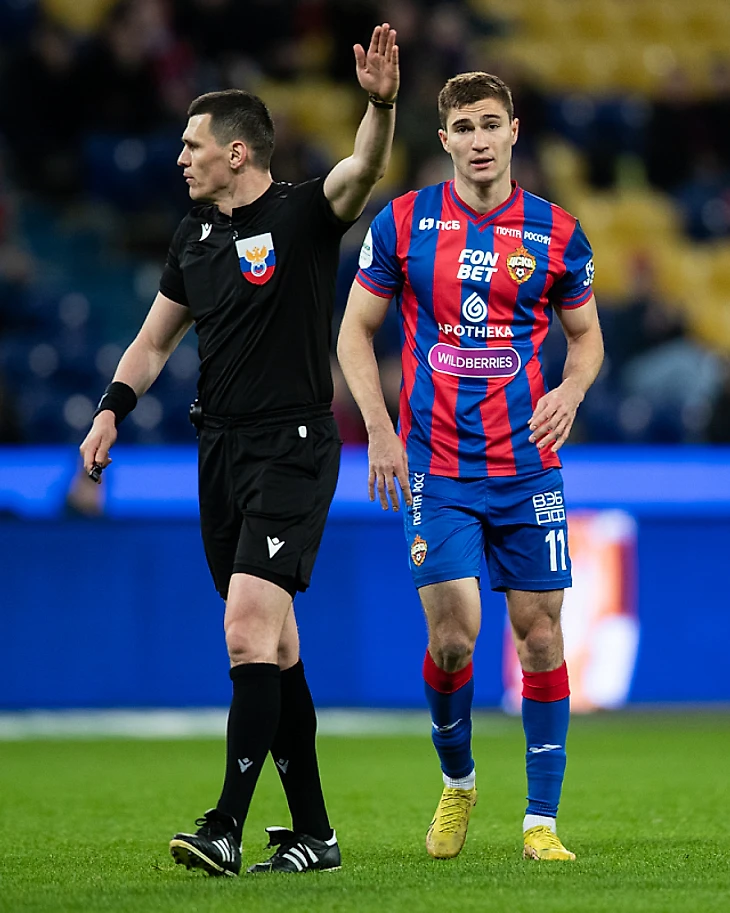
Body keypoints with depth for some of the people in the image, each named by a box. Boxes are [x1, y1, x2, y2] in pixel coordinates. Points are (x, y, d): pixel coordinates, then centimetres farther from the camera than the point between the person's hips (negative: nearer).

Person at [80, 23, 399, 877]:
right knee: (273, 645, 9)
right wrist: (111, 409, 8)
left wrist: (380, 103, -45)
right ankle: (313, 832, 16)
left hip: (294, 447, -7)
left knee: (248, 627, -18)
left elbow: (362, 171, -26)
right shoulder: (195, 236, 13)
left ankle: (226, 826, -19)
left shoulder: (305, 215, -6)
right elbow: (155, 339, 22)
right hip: (221, 449, 7)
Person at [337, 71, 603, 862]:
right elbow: (356, 329, 6)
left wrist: (571, 391, -7)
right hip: (435, 469, -1)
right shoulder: (401, 224, -1)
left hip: (528, 465, 2)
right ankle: (456, 781, 17)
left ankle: (540, 823, 8)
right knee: (453, 633, -10)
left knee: (540, 634, 0)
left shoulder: (557, 234, 2)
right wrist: (379, 427, -5)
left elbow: (585, 332, 14)